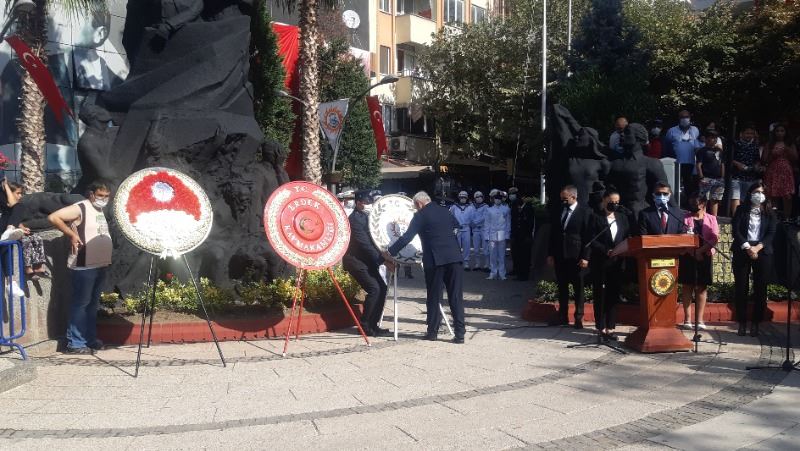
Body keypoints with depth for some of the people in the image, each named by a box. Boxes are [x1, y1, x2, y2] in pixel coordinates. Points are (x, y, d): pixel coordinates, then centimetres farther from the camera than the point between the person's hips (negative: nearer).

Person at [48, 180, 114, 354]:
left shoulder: (100, 210, 15)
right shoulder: (80, 208, -11)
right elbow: (53, 217, -20)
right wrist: (71, 234, -17)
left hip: (101, 265, 8)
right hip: (84, 266, -8)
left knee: (93, 303, 14)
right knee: (81, 304, -4)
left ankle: (90, 339, 22)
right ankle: (75, 343, 1)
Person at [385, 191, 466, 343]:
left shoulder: (420, 216, -2)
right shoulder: (445, 211, 15)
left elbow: (407, 237, -4)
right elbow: (456, 226, 32)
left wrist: (390, 251, 5)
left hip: (435, 259, -4)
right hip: (454, 257, 4)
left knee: (434, 297, 7)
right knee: (456, 297, 3)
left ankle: (432, 332, 12)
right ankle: (459, 333, 1)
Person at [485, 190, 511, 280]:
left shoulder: (506, 209, 5)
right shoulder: (490, 210, 8)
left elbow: (508, 222, 7)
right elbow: (487, 224, 9)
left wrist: (507, 234, 1)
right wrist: (486, 236, 3)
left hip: (502, 235, -1)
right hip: (492, 235, 1)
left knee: (502, 255, 2)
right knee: (492, 255, 1)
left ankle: (502, 274, 8)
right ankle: (493, 273, 9)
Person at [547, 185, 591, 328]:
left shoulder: (585, 212, -5)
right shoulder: (559, 211, 9)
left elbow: (588, 235, -8)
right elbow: (553, 234, 13)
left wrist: (585, 257, -13)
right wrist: (550, 254, 8)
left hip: (576, 257, -5)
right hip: (560, 256, 5)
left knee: (578, 288, 4)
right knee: (562, 287, 10)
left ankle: (579, 318, 10)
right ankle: (563, 316, 17)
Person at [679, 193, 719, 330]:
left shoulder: (711, 219, 7)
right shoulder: (685, 218, 4)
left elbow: (715, 238, -3)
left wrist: (700, 250, -15)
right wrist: (692, 252, -16)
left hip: (704, 256, 1)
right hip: (687, 256, -1)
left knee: (702, 287, 2)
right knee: (687, 286, 0)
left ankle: (700, 319, 5)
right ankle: (687, 319, 3)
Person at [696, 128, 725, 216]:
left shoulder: (719, 150, 19)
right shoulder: (702, 151, 0)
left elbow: (722, 165, 22)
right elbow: (698, 165, -7)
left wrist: (722, 177, 14)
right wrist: (701, 178, -14)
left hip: (719, 179, 6)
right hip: (707, 178, -6)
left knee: (715, 200, 7)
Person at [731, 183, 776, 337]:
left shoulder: (769, 212, 10)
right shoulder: (741, 210, 8)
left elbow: (771, 233, 1)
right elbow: (735, 230, -1)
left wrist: (757, 247, -13)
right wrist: (747, 247, -13)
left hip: (762, 253, 1)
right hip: (742, 251, 0)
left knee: (760, 289, -1)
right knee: (741, 288, -3)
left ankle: (755, 324, 5)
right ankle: (742, 323, 4)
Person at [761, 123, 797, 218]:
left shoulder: (790, 144, 14)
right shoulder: (769, 144, 10)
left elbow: (795, 159, 6)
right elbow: (764, 161, 6)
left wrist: (787, 150, -7)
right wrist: (773, 155, -10)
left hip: (786, 173, 1)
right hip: (773, 173, -1)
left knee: (787, 198, -9)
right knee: (772, 199, -9)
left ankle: (787, 219, -4)